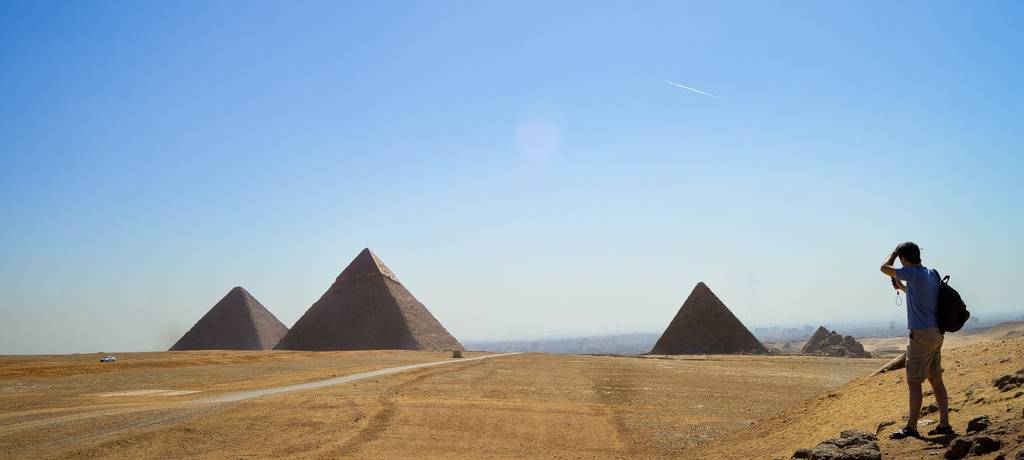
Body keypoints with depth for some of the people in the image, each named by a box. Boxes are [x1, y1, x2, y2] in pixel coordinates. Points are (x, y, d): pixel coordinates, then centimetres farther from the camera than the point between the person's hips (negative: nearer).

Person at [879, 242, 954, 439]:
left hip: (921, 334, -9)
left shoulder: (913, 273, -16)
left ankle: (911, 427, -4)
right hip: (936, 333, 9)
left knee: (914, 381, -5)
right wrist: (902, 287, 32)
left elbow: (884, 268, -8)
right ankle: (944, 424, 17)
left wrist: (895, 251, 7)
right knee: (936, 379, 14)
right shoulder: (932, 274, 11)